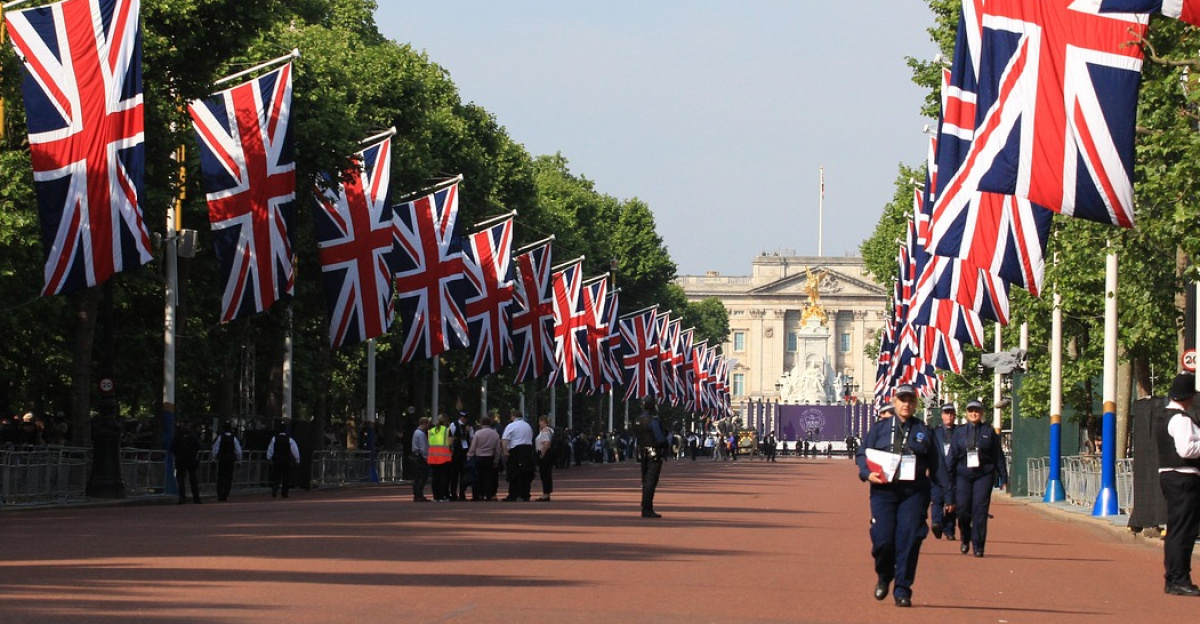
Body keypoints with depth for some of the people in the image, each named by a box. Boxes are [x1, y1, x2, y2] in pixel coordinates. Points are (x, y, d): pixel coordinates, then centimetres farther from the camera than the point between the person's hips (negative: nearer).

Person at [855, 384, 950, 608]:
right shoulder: (879, 428, 11)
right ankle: (883, 577, 24)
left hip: (914, 492, 0)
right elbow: (862, 454, 9)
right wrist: (867, 473, -11)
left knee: (908, 540, -7)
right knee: (883, 539, -6)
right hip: (883, 490, 0)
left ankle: (902, 590, 1)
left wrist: (949, 493, 6)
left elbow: (936, 465, 12)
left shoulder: (924, 431, 11)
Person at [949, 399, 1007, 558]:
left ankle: (978, 546, -3)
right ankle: (965, 539, 23)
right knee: (963, 508, -3)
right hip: (963, 475, 1)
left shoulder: (989, 431, 6)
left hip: (984, 475, -1)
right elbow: (952, 455, 10)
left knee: (980, 510, -7)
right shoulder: (959, 432, 9)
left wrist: (1003, 477, 6)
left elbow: (998, 455, 8)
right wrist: (949, 478, 5)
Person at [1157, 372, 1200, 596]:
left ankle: (1173, 579, 17)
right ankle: (1179, 580, -9)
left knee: (1175, 529, 13)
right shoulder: (1181, 419, -15)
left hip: (1169, 475, 10)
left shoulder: (1163, 418, 17)